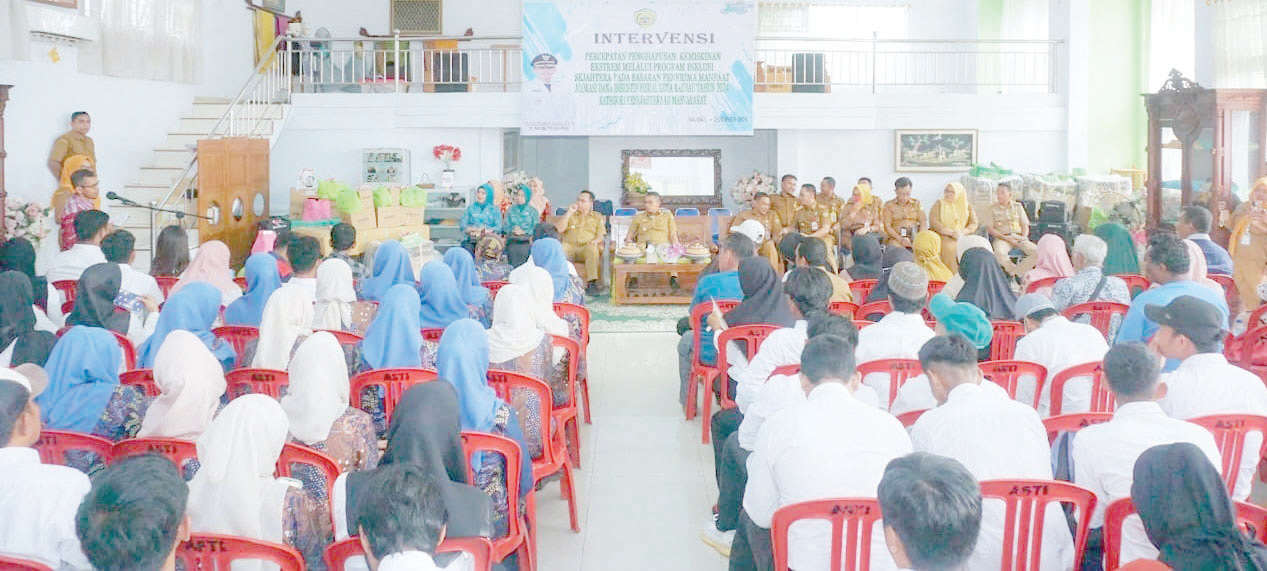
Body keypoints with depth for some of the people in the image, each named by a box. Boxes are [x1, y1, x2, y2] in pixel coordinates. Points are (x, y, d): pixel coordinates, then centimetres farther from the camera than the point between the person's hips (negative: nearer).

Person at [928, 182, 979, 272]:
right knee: (949, 247, -31)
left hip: (963, 237, 2)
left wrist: (962, 232, -16)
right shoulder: (938, 204, 8)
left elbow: (974, 224, 5)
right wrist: (951, 233, -16)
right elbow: (934, 222, -5)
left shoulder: (967, 206, 15)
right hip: (942, 236, -2)